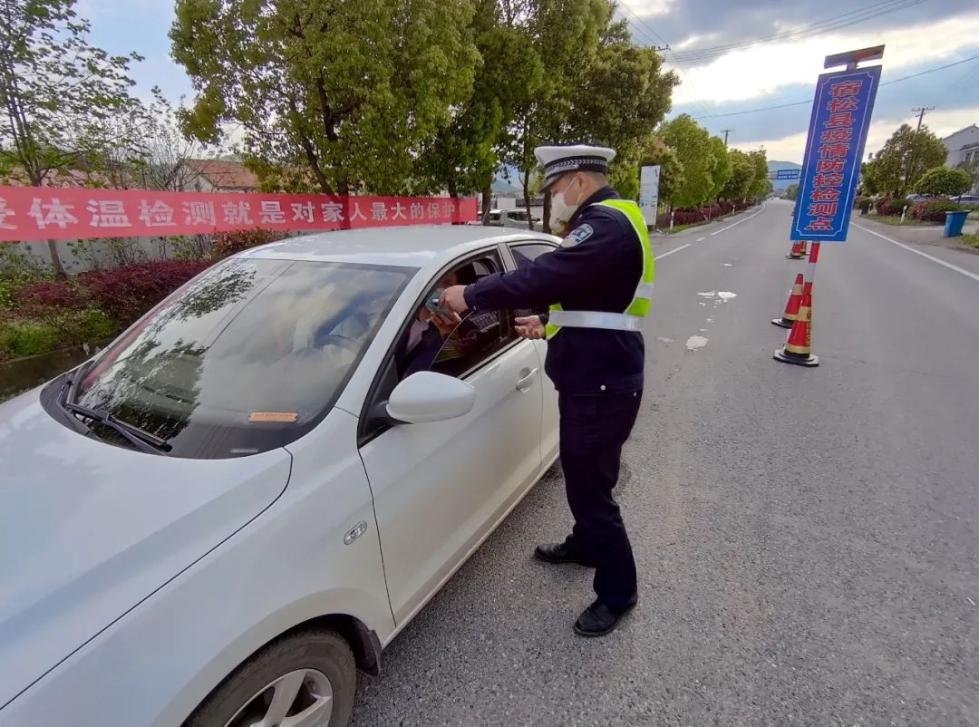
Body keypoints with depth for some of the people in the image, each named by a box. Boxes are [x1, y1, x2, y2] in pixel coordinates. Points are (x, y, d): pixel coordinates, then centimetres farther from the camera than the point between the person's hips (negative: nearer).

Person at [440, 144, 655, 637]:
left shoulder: (607, 224, -18)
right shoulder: (604, 223, 18)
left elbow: (546, 276, -29)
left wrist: (471, 295, -20)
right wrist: (549, 322, 9)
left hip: (603, 386, -11)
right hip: (589, 380, 11)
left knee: (591, 487, 0)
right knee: (582, 477, 24)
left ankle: (618, 591, 20)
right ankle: (586, 544, 47)